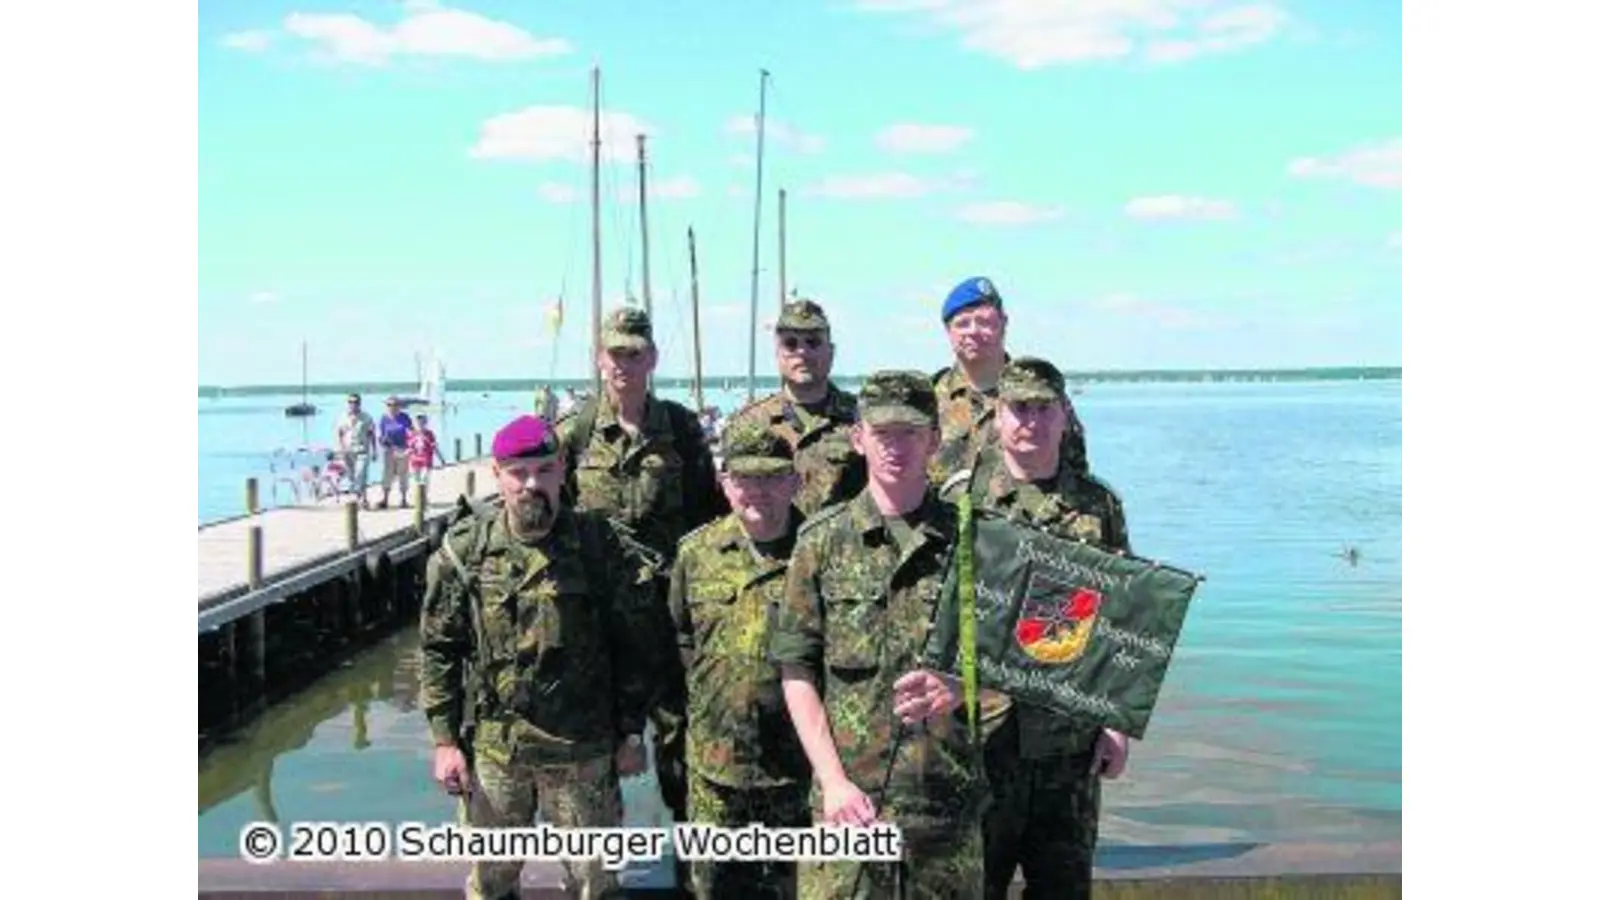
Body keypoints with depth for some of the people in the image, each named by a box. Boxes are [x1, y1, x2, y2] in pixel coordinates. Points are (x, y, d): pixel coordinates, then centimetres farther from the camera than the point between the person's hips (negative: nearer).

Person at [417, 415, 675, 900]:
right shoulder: (464, 550, -3)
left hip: (584, 749, -1)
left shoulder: (598, 543, -6)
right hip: (491, 748, 1)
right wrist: (445, 739, -2)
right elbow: (439, 650, 2)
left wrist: (631, 733, 0)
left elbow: (636, 642, 0)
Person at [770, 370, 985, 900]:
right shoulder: (824, 540, 3)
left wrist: (956, 691, -17)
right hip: (850, 799, -1)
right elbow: (796, 670, 2)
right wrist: (833, 779, -7)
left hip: (948, 797, 1)